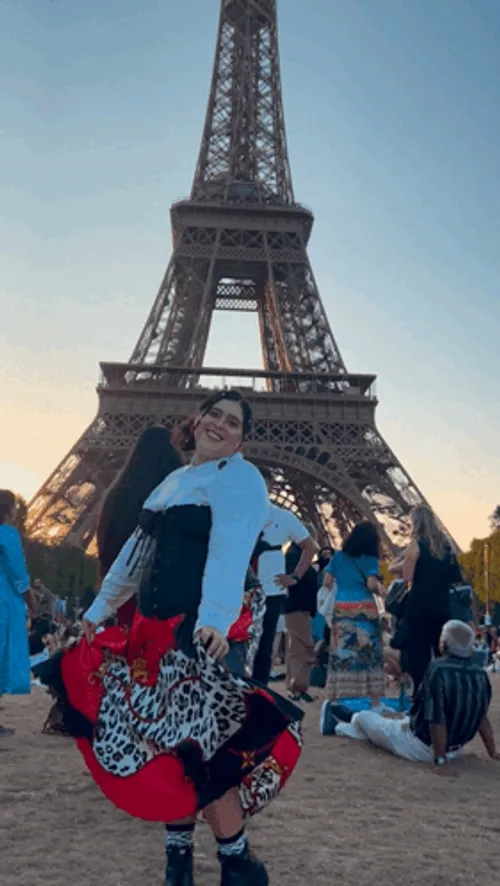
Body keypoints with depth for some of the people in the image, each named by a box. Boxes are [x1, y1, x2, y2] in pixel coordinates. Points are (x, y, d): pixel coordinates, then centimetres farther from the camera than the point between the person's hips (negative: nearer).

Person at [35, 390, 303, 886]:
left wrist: (214, 620, -38)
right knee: (153, 740, 12)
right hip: (151, 625, 8)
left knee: (191, 742, -8)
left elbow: (229, 553, -24)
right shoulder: (174, 479, 17)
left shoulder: (240, 479, -8)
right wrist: (99, 608, 25)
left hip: (196, 630, -8)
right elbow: (138, 549, 22)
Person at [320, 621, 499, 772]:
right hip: (455, 749, 7)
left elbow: (437, 720, -30)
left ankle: (335, 726, 49)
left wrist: (440, 761, -23)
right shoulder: (481, 675, -6)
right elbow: (482, 717, 1)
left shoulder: (438, 670, -27)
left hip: (422, 747, -7)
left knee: (364, 718, 15)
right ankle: (337, 727, 51)